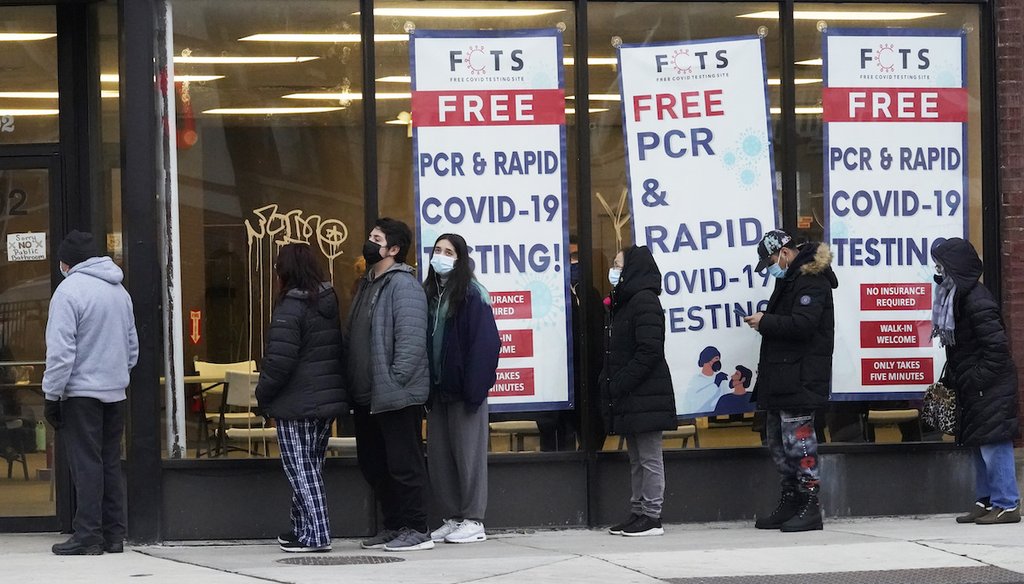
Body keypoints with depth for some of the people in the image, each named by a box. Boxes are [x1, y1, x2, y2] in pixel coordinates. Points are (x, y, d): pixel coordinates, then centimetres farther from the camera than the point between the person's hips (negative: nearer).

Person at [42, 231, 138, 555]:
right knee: (110, 464, 11)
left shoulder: (69, 291, -11)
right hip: (115, 392, 7)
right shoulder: (120, 291, 13)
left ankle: (88, 537, -5)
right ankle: (114, 535, 13)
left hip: (81, 393, -7)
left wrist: (52, 395, -11)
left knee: (86, 465, -5)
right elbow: (133, 347, 19)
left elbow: (61, 351, -16)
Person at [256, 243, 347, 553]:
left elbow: (279, 362, -21)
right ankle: (303, 529, 24)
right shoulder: (328, 304, 10)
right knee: (311, 467, 16)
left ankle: (314, 535, -5)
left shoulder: (289, 309, -16)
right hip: (328, 400, 8)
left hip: (296, 404, -8)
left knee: (300, 469, -3)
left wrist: (263, 395, -6)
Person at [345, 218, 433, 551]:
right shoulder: (368, 285, 18)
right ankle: (394, 527, 24)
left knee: (404, 464, -5)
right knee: (373, 464, 15)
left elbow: (410, 339, -20)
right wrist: (353, 385, 16)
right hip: (367, 396, 10)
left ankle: (416, 530, 1)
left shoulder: (402, 284, -12)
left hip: (397, 395, -10)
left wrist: (394, 381, -23)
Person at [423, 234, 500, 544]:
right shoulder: (430, 294, 12)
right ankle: (452, 518, 15)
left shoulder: (472, 294, -8)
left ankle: (473, 521, 3)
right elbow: (422, 342, 13)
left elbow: (485, 344, -14)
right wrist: (426, 388, 5)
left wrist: (474, 388, -19)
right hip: (438, 389, 7)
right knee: (438, 455, 7)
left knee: (468, 452, -2)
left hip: (462, 390, -7)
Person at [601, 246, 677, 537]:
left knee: (649, 458, -5)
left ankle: (651, 517, -3)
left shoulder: (645, 302, -13)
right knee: (637, 458, 13)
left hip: (646, 397, -10)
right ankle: (638, 512, 17)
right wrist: (609, 384, 10)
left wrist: (620, 384, -20)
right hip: (629, 398, 10)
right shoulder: (624, 302, 18)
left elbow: (649, 351, -21)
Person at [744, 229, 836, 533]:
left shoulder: (811, 281, -13)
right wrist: (764, 321, 7)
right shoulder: (790, 278, 19)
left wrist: (766, 322, -15)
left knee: (797, 439, -10)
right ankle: (790, 503, 21)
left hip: (800, 378, -11)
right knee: (777, 440, 14)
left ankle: (810, 506, -6)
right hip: (780, 376, 11)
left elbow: (803, 323, -24)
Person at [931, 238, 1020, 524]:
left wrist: (977, 379, -19)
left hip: (991, 389, -10)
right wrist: (951, 379, 13)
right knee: (979, 446, 13)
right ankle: (985, 501, 20)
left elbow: (996, 345, -21)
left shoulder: (977, 301, -18)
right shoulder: (955, 295, 11)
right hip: (973, 391, 10)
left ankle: (1007, 505, -7)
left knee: (993, 444, -9)